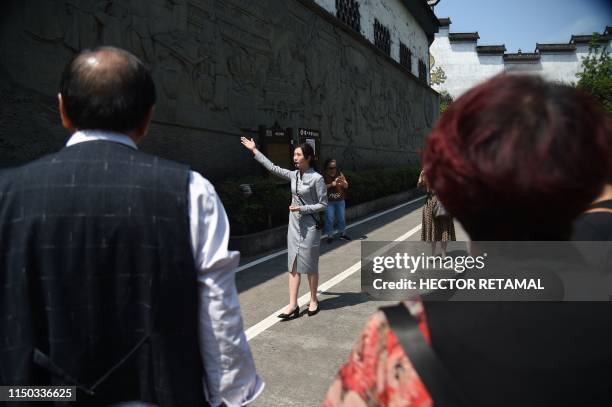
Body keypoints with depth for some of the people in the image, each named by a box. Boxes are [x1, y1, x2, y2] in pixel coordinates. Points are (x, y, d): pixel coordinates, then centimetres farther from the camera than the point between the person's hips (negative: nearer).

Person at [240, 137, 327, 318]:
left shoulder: (317, 178, -12)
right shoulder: (293, 175, 4)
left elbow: (323, 204, -9)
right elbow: (273, 168, 12)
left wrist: (302, 208, -19)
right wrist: (254, 150, 15)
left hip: (310, 226, -5)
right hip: (294, 225, 6)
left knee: (310, 265, 5)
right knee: (293, 265, 4)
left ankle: (313, 300, 23)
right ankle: (293, 305, 8)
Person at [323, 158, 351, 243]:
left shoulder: (340, 174, 1)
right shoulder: (324, 176, -10)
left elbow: (346, 186, 1)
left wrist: (343, 182, -20)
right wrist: (331, 184, -28)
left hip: (340, 201, 4)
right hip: (329, 201, -4)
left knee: (341, 218, 14)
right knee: (329, 219, 1)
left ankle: (342, 233, 29)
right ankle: (330, 235, 13)